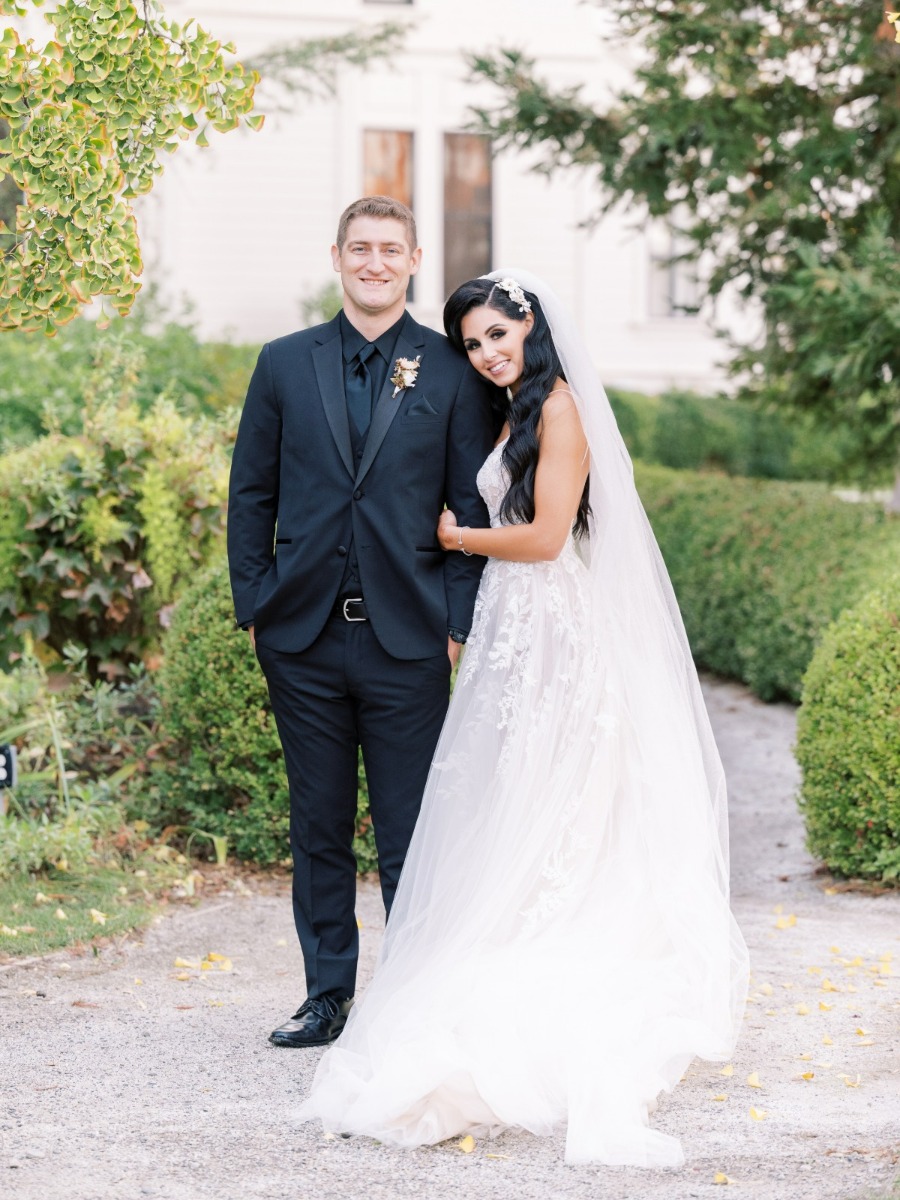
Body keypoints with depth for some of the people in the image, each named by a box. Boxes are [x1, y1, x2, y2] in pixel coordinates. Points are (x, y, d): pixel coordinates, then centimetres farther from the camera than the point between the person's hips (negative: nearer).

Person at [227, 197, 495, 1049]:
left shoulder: (451, 372, 2)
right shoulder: (285, 364, 8)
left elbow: (475, 507, 2)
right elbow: (250, 494, 10)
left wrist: (459, 622, -3)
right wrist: (253, 607, 3)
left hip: (406, 637, -2)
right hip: (303, 637, 2)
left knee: (411, 839, 2)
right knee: (318, 829, 11)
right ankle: (327, 994, 22)